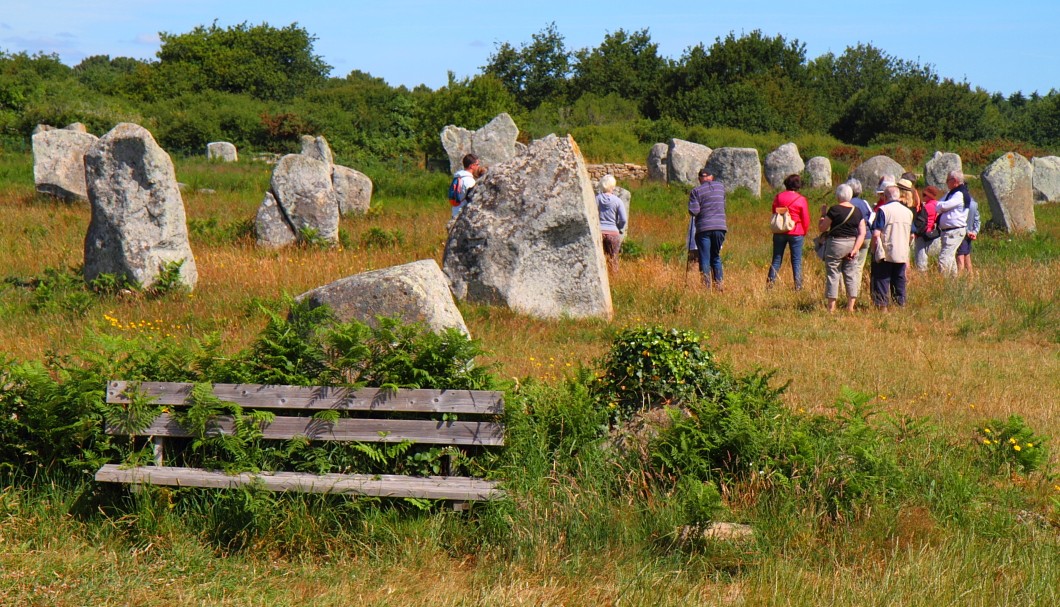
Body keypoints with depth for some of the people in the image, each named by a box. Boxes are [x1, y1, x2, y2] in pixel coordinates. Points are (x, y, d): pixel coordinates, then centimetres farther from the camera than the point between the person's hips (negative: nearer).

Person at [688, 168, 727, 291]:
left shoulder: (696, 191, -2)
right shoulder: (720, 186, 10)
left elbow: (693, 211, -9)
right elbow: (723, 206, 16)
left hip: (704, 228, -3)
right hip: (720, 226, 3)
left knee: (705, 260, 2)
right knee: (716, 257, 16)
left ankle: (707, 286, -2)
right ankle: (719, 284, 9)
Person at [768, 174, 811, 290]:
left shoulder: (778, 197, 1)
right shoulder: (801, 200, -8)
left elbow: (773, 214, 10)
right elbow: (806, 219, -4)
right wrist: (804, 232, 11)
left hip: (779, 232, 3)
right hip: (796, 233, -3)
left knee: (776, 260, 9)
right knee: (797, 261, 3)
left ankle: (770, 284, 4)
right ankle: (798, 286, 1)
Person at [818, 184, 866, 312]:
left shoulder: (834, 210, -12)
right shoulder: (857, 211, 4)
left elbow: (821, 228, -8)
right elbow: (862, 233, -1)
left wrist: (823, 214, 6)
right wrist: (855, 249, -4)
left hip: (836, 244, -5)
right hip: (852, 244, 5)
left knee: (832, 275, 2)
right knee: (851, 275, 9)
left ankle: (831, 308, 1)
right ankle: (850, 307, 8)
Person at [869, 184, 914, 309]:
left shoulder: (883, 210, -10)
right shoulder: (908, 212, 8)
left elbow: (876, 234, -16)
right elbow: (912, 234, 16)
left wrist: (874, 250, -3)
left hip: (884, 253, -5)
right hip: (902, 254, 5)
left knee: (882, 280, 1)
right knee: (899, 280, 12)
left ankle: (883, 306, -2)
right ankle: (901, 304, 14)